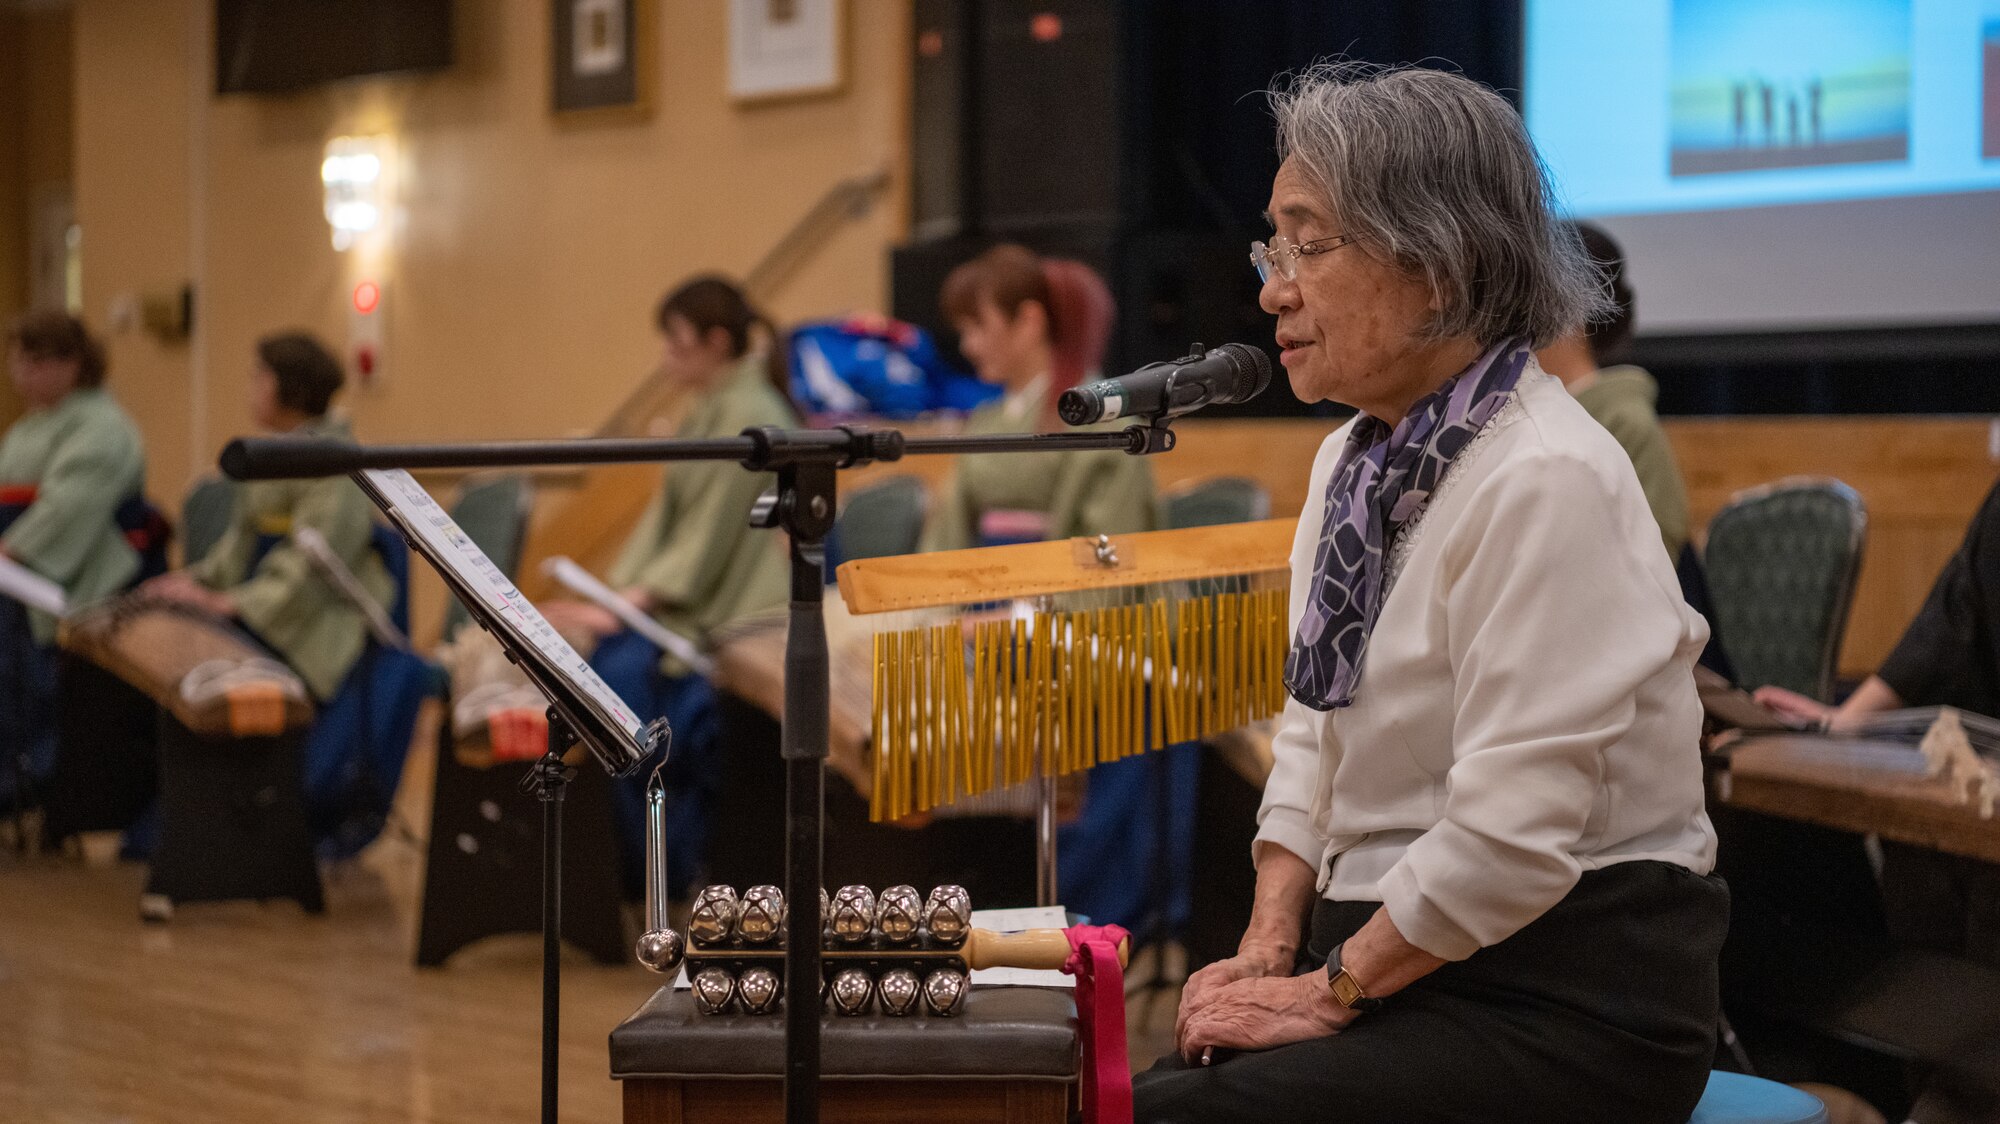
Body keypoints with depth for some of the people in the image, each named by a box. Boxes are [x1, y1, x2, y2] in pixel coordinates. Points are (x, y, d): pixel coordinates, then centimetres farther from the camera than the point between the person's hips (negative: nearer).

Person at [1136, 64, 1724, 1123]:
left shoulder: (1545, 482, -19)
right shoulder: (1352, 458, 11)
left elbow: (1509, 835, -22)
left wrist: (1332, 991, -13)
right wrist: (1271, 943, 2)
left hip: (1570, 1005, -8)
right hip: (1377, 948, 8)